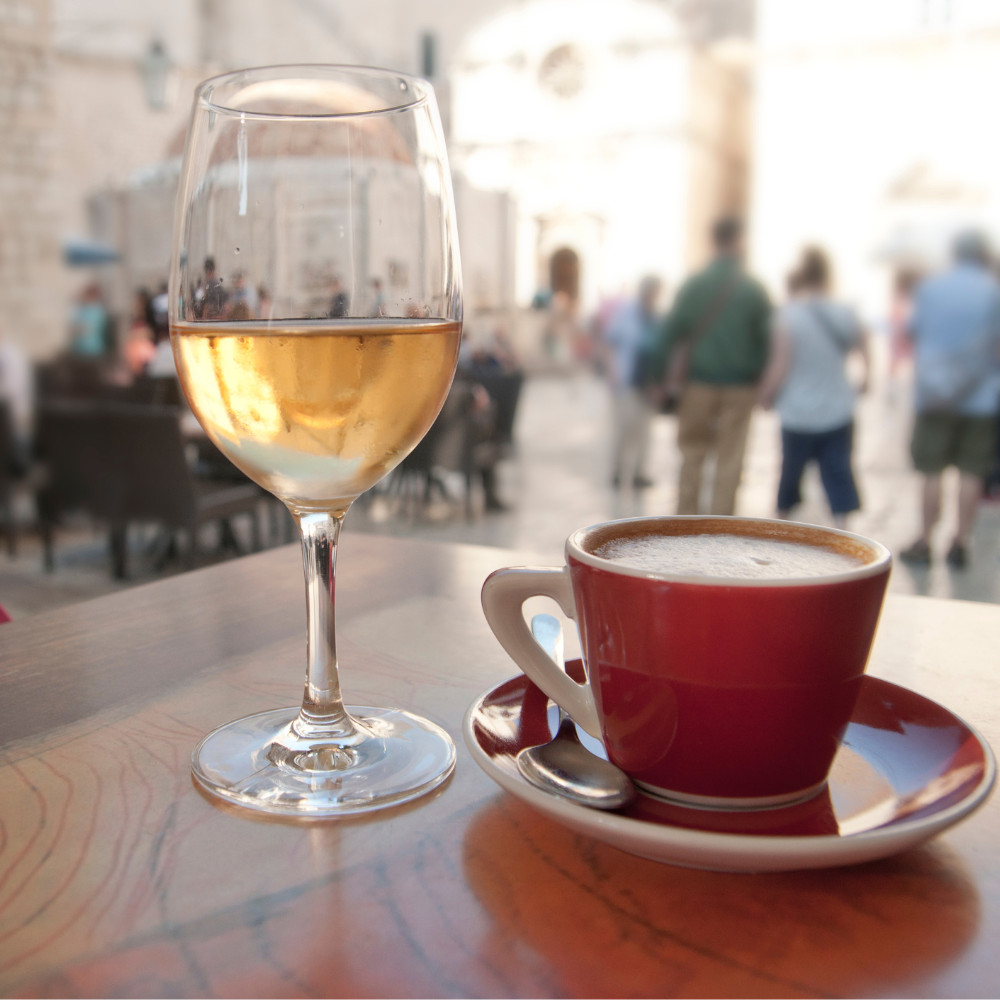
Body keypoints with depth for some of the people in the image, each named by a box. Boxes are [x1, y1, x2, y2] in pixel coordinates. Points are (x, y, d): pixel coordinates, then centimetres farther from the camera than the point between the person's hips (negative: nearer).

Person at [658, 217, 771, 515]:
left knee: (693, 454, 14)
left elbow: (673, 331, -2)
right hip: (740, 385, -1)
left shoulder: (693, 284, -1)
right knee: (730, 461, 6)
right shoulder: (754, 289, -4)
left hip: (699, 382, 1)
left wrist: (661, 376, 4)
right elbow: (765, 338, -3)